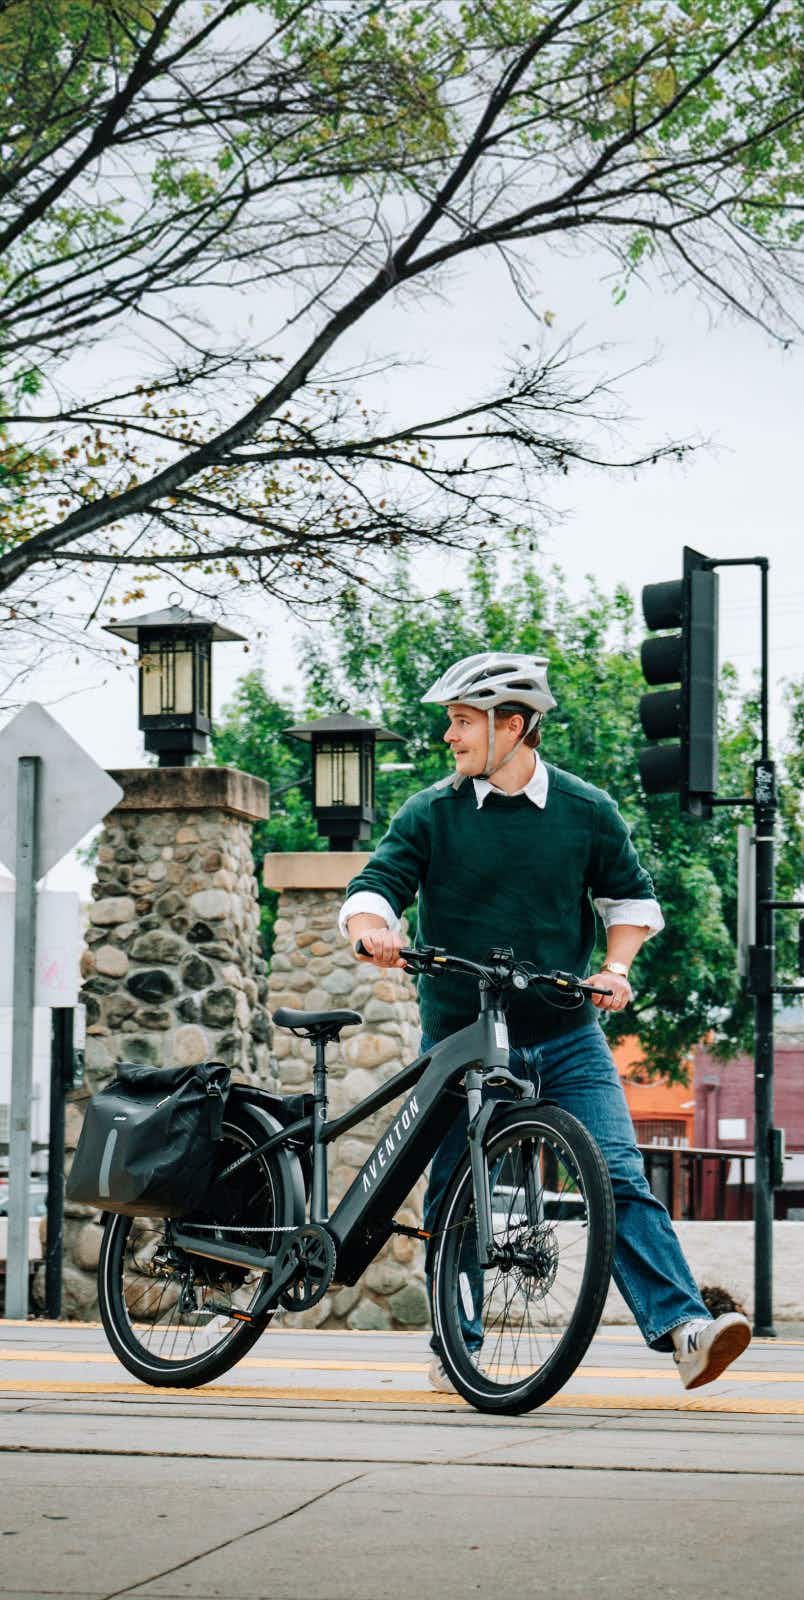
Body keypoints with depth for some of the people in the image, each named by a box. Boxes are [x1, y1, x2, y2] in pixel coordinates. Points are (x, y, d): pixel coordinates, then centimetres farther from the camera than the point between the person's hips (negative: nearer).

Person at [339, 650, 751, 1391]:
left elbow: (631, 897, 15)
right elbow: (374, 887, -4)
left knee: (620, 1178, -13)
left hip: (567, 1037, 0)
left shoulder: (587, 810, 3)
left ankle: (685, 1328, -20)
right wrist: (374, 929, -27)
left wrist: (615, 966, -2)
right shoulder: (430, 815, 0)